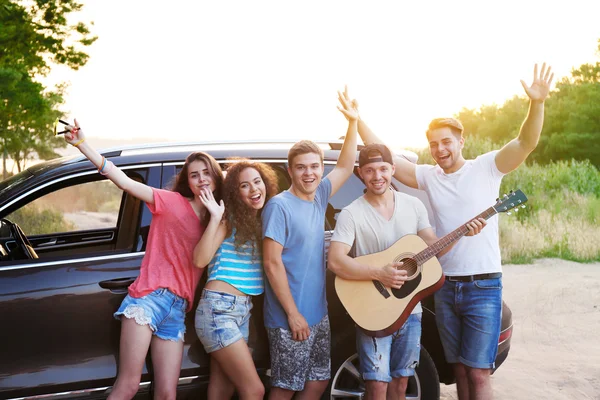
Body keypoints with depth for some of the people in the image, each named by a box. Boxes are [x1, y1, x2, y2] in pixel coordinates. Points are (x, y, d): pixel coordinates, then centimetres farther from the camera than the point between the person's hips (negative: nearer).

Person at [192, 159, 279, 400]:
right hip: (218, 309, -7)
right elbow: (200, 260, -19)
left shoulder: (264, 220, 12)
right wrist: (215, 218, -21)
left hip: (243, 310, 7)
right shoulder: (230, 219, -7)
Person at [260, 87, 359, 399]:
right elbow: (272, 262, -18)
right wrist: (293, 314, -19)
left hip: (318, 313, 8)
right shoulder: (280, 206, -14)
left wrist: (353, 122, 4)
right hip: (289, 318, -7)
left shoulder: (318, 198, 7)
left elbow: (346, 166, 16)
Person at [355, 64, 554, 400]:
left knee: (478, 372, -3)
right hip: (445, 286, 4)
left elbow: (526, 143, -15)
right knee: (459, 368, 12)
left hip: (483, 286, -4)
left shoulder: (486, 168, -2)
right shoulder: (429, 176, 8)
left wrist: (537, 104, -30)